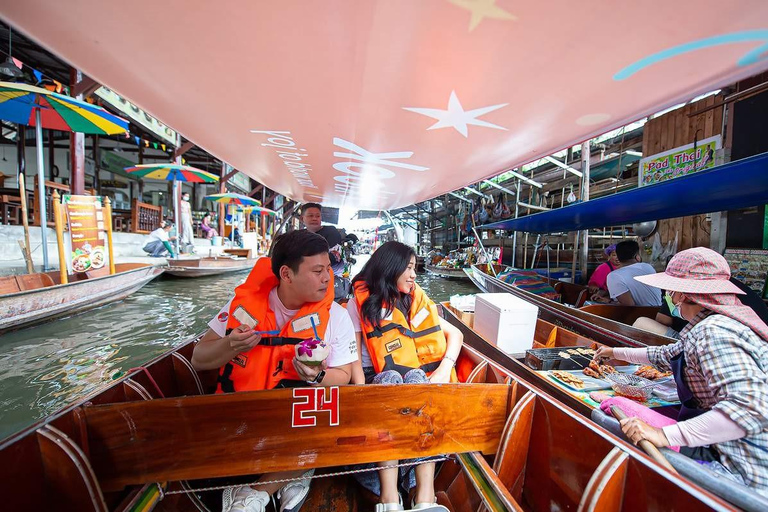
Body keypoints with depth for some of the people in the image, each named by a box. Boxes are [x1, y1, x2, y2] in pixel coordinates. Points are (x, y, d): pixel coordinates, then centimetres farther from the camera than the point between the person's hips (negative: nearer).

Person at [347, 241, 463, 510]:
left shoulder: (416, 300, 10)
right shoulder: (359, 303, 0)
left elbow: (455, 334, 7)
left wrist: (444, 370, -11)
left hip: (419, 379, 2)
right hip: (379, 380, -2)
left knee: (416, 376, -31)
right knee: (390, 377, -34)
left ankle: (426, 490, -32)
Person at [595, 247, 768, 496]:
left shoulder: (715, 331, -25)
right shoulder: (717, 323, 8)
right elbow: (669, 355, 22)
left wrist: (664, 435, -34)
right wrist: (616, 353, 32)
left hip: (742, 470, -9)